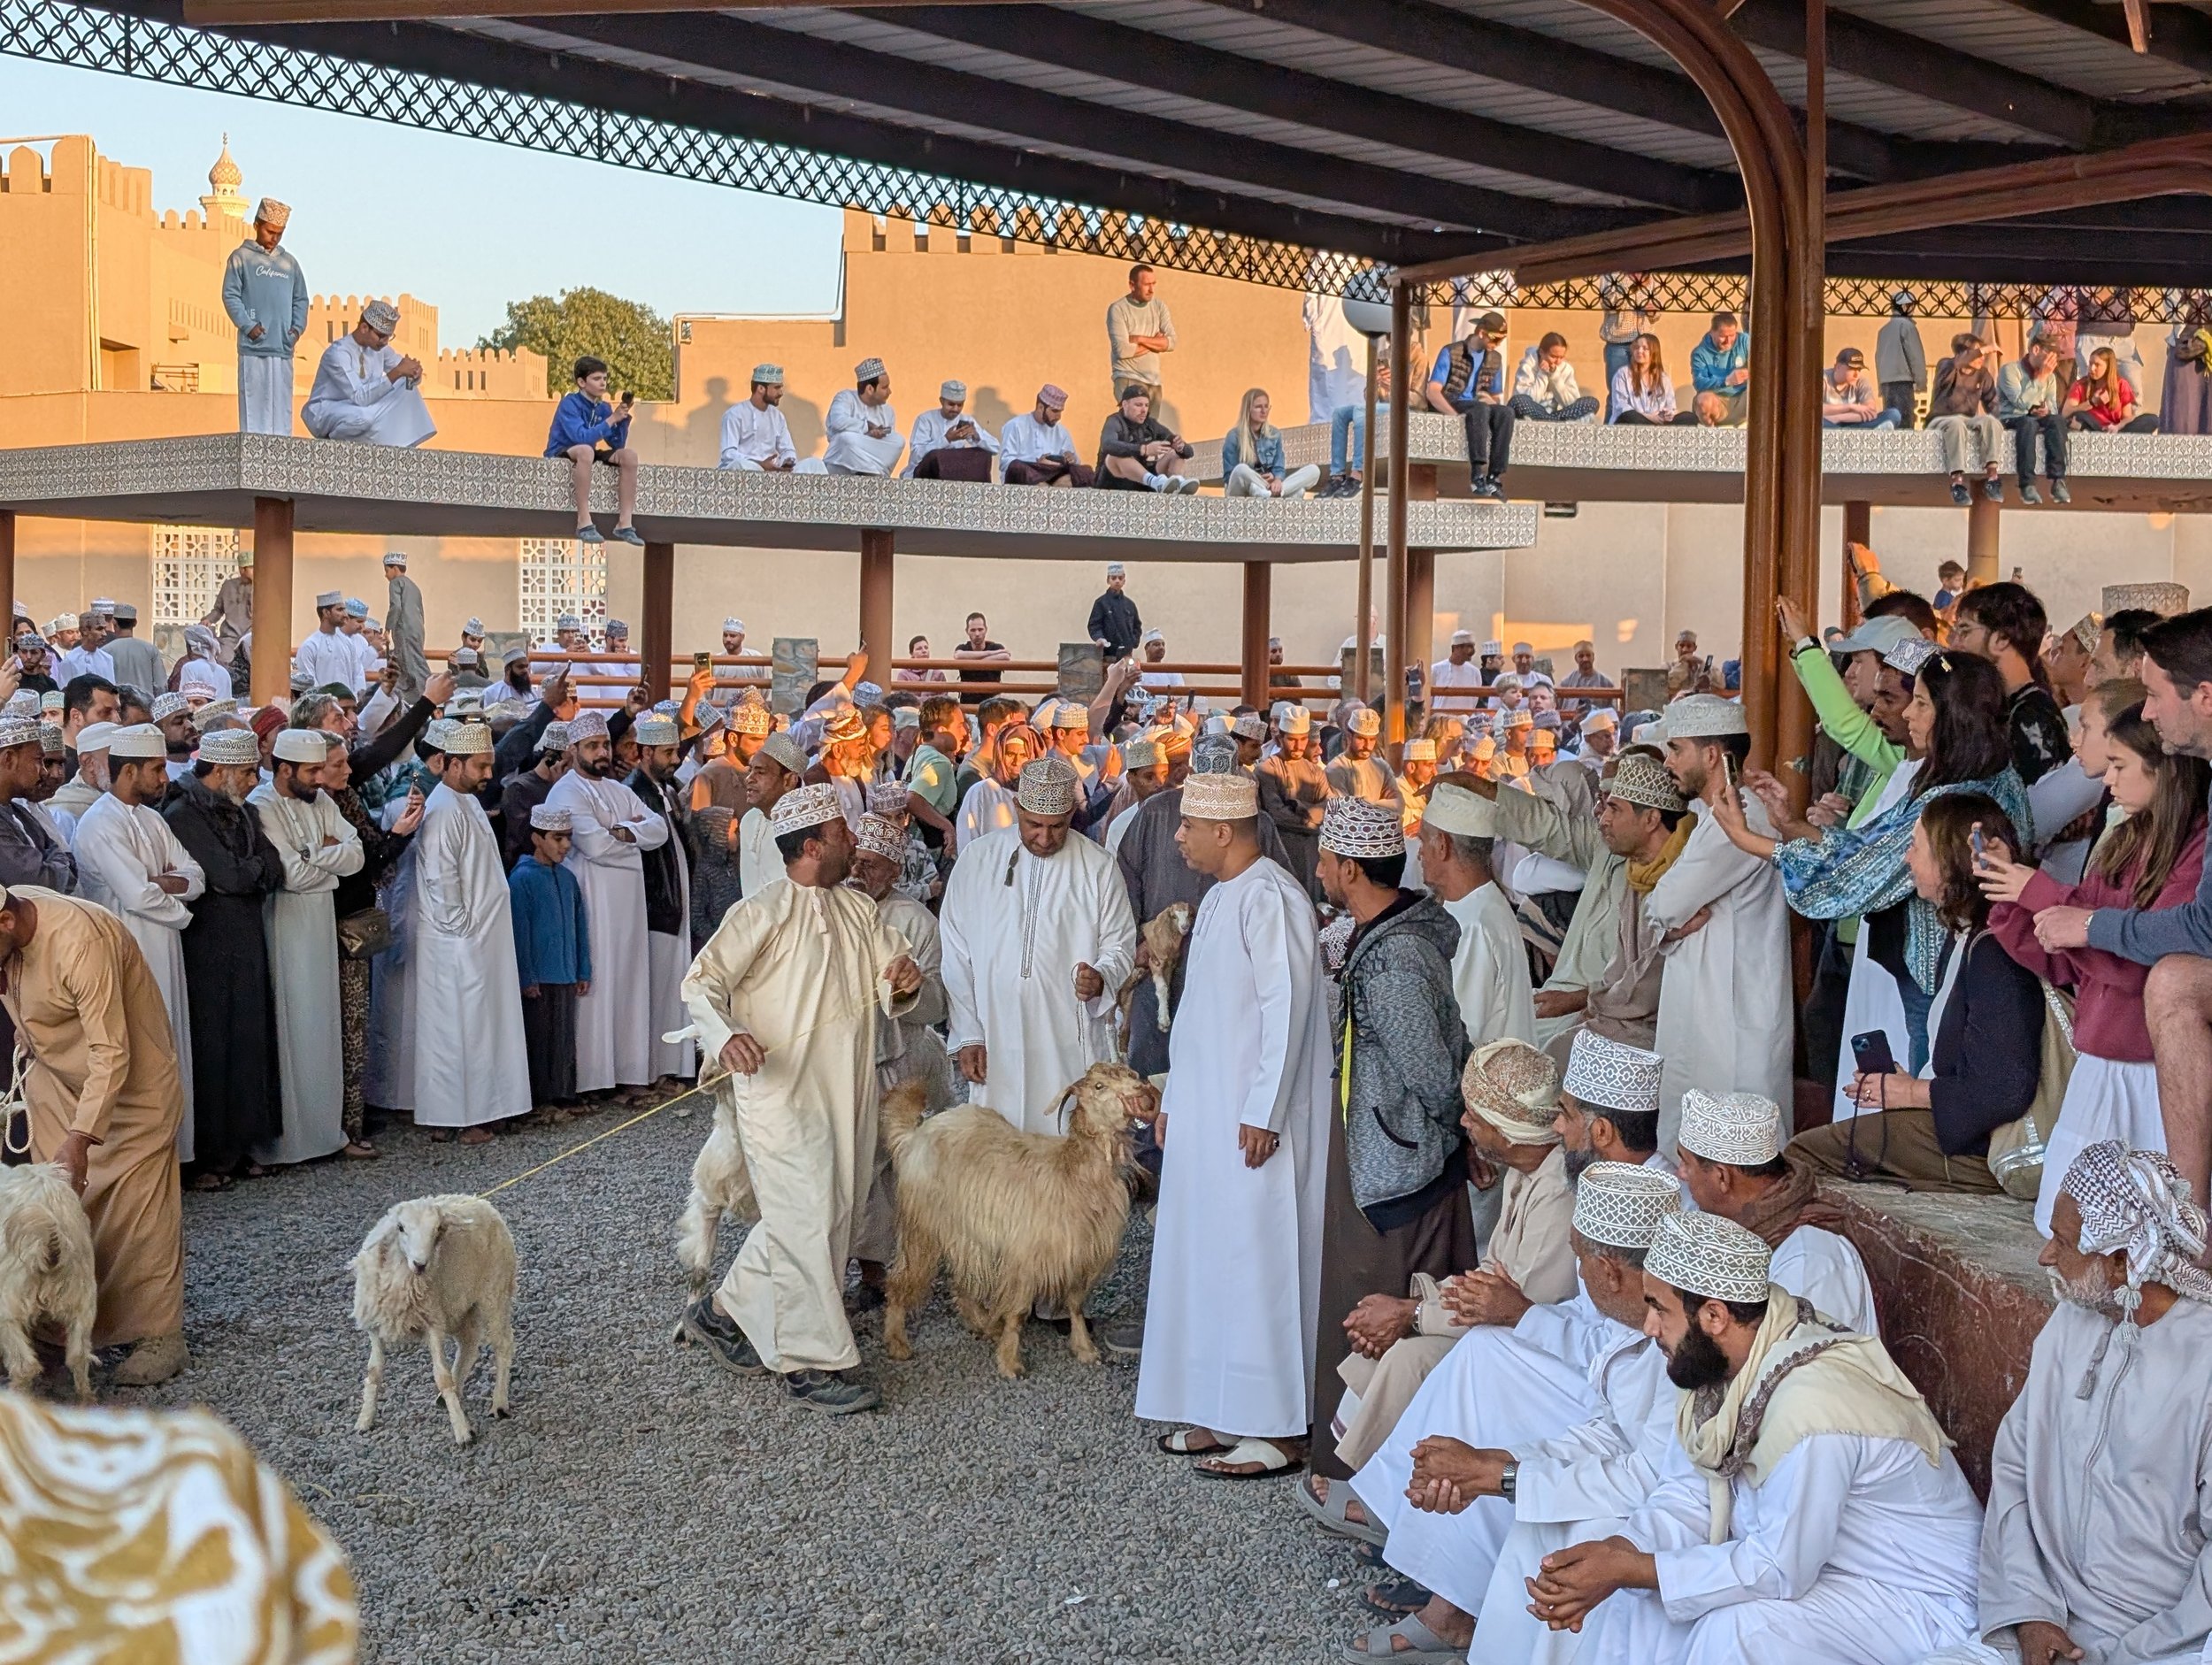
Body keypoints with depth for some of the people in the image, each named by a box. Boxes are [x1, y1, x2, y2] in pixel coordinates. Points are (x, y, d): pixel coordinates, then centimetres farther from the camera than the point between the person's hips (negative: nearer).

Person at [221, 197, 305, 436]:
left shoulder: (289, 262, 17)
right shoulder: (241, 257, 5)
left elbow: (301, 299, 19)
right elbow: (230, 295, -1)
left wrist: (298, 327, 2)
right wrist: (248, 326, -13)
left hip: (283, 348, 4)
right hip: (253, 348, -4)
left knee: (281, 406, 4)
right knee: (254, 404, -6)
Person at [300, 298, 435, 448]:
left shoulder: (379, 347, -2)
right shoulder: (338, 353, -24)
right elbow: (359, 397, -33)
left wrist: (414, 372, -23)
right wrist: (396, 373, -38)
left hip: (362, 407, 8)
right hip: (325, 414, -8)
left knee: (407, 387, -5)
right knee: (363, 417, -40)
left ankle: (400, 444, -10)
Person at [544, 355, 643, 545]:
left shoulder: (603, 408, 4)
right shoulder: (570, 403, -16)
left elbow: (617, 445, 0)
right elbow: (581, 438, -29)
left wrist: (624, 417, -12)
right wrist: (612, 419, -26)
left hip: (585, 455, 7)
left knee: (629, 455, -12)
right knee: (585, 450, -39)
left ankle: (624, 524, -18)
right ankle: (584, 523, -41)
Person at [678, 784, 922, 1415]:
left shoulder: (858, 909, 13)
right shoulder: (762, 912, -10)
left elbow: (892, 982, 17)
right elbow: (701, 980, -12)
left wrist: (904, 980, -9)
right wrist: (725, 1036, -32)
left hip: (847, 1091, 8)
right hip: (782, 1092, -8)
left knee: (835, 1214, 13)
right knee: (804, 1220, -6)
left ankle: (724, 1312, 29)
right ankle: (813, 1363, 5)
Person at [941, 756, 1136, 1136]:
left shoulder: (1098, 868, 2)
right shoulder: (977, 860, 4)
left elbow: (1120, 946, 10)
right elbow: (956, 955, 7)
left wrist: (1100, 979, -13)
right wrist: (966, 1034, 2)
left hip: (1071, 1045, -1)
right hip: (994, 1043, 1)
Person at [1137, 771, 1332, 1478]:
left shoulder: (1270, 897, -16)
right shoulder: (1218, 897, 14)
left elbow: (1288, 1007, -20)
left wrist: (1262, 1114, -20)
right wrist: (1173, 1100, 18)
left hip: (1251, 1120, -10)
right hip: (1204, 1113, 10)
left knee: (1257, 1260, -3)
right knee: (1205, 1255, 12)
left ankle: (1276, 1428, 6)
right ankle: (1220, 1412, 22)